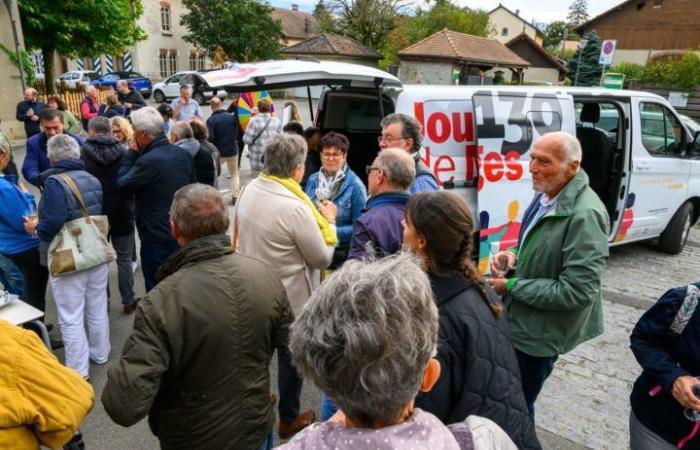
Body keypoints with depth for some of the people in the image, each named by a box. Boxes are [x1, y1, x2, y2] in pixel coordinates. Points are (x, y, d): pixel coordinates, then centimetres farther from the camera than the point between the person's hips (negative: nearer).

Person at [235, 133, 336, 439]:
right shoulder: (295, 208, -29)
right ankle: (289, 419, 34)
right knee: (292, 357, 15)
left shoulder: (248, 190, -6)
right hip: (289, 299, -7)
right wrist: (329, 223, -3)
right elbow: (323, 258, -18)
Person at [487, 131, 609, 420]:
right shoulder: (546, 196, -1)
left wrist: (512, 286, -21)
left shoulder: (584, 216, -28)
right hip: (520, 320, 9)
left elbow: (576, 291, -29)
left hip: (540, 333, -9)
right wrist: (513, 255, -5)